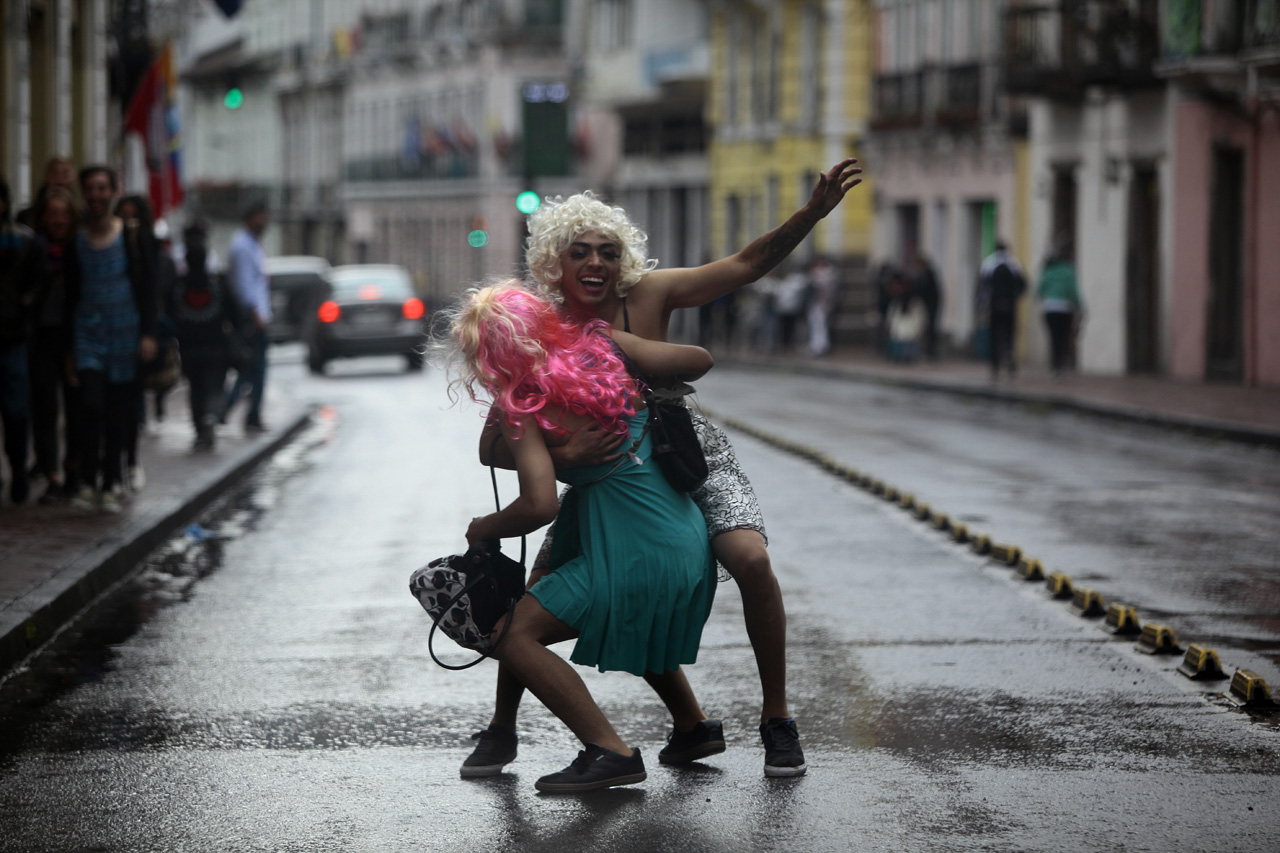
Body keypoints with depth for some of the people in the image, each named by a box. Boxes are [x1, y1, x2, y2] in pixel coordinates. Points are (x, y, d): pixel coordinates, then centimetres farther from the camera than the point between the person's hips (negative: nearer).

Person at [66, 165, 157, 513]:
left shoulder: (132, 236, -1)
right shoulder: (76, 240, 4)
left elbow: (148, 287, -1)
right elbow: (70, 293, 8)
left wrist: (148, 334, -9)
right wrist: (69, 347, 5)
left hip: (125, 334, 0)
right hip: (88, 332, 0)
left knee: (119, 413, 4)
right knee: (92, 406, -14)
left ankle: (110, 485, 13)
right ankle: (87, 482, -11)